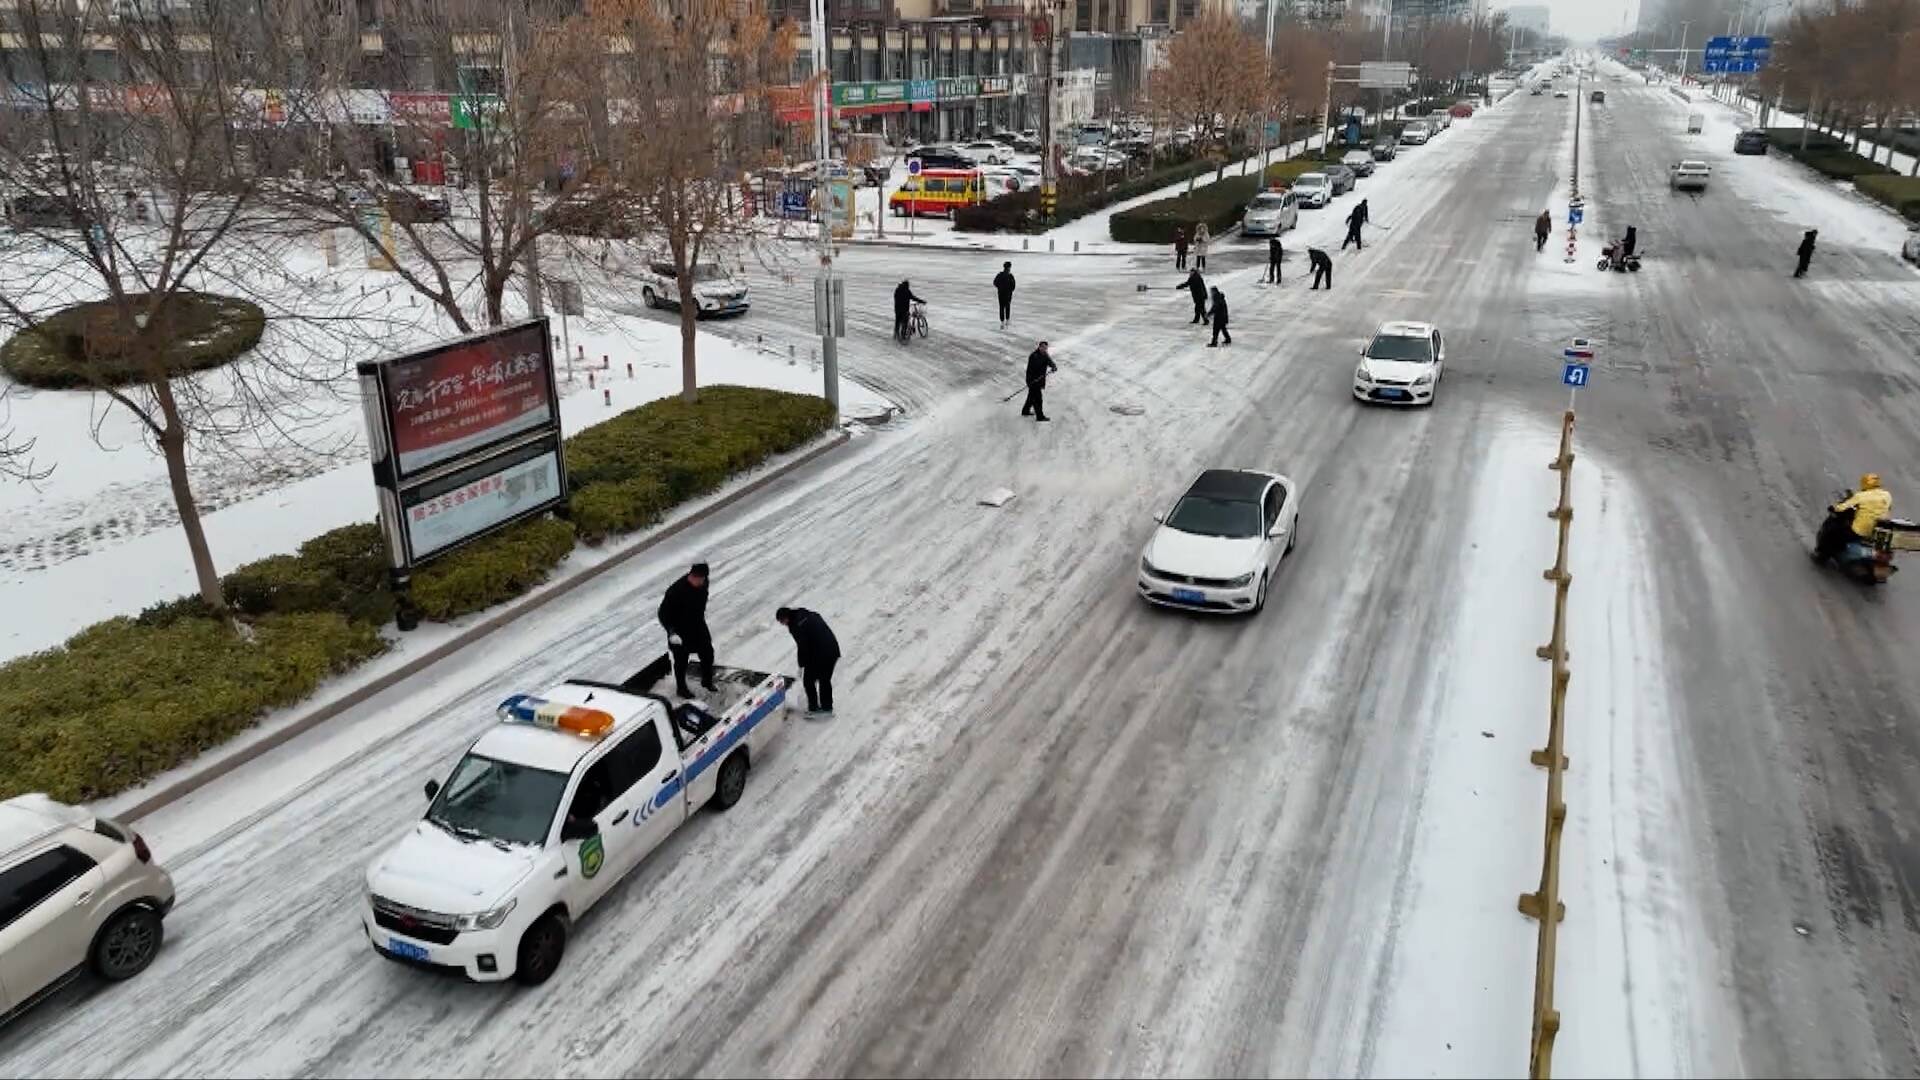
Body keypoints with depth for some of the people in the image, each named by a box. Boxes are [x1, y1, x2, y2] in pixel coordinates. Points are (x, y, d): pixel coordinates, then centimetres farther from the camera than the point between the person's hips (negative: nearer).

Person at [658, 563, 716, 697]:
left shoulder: (703, 583, -12)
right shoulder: (676, 590, -32)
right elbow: (663, 613, -26)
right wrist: (671, 632, -34)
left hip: (698, 626, 6)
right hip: (680, 632, -6)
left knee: (708, 653, 17)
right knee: (681, 661, 13)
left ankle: (707, 681, 42)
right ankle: (681, 688, 36)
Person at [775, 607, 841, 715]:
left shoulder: (795, 626, -11)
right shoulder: (811, 615, 14)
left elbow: (802, 647, -13)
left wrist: (801, 665, -1)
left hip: (819, 655, -8)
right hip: (833, 650, 8)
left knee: (808, 681, 13)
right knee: (825, 680, 23)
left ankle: (814, 709, 19)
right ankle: (827, 708, 33)